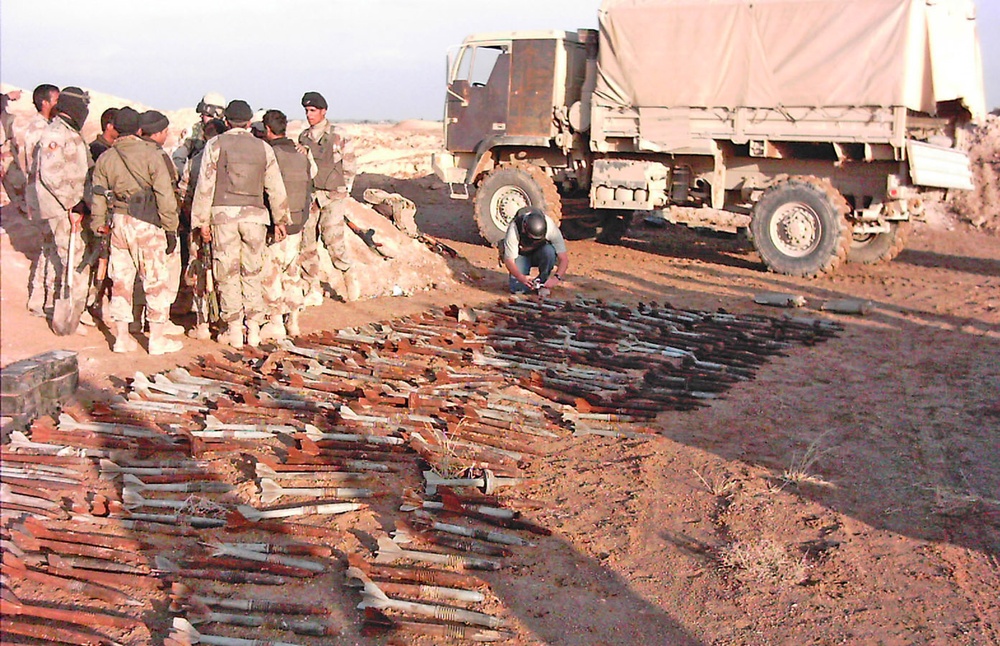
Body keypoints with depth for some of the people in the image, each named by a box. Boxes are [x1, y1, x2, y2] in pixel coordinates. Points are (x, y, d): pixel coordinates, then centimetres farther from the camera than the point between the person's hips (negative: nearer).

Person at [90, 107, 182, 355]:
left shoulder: (105, 158, 6)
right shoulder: (151, 154, -9)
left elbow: (98, 195, 11)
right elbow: (164, 194, -12)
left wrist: (99, 224, 22)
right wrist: (171, 229, -7)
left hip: (119, 222, 5)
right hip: (147, 223, -5)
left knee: (121, 280, 12)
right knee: (156, 281, 3)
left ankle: (122, 337, 17)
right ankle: (157, 339, 6)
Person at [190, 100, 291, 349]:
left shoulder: (216, 145, 1)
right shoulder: (263, 148, 8)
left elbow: (205, 185, -3)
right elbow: (276, 188, 9)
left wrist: (202, 220, 1)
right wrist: (280, 219, 20)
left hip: (224, 215, -2)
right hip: (254, 215, 2)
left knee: (228, 274, 4)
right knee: (252, 272, 11)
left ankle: (234, 331, 6)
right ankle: (254, 329, 10)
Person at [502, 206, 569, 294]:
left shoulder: (551, 227, -32)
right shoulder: (514, 229, -34)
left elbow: (564, 258, -30)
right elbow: (509, 260, -29)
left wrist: (557, 277, -47)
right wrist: (521, 277, -47)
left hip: (540, 254, 1)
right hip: (521, 255, -1)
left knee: (549, 251, -35)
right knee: (517, 289, -24)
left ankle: (543, 283, -11)